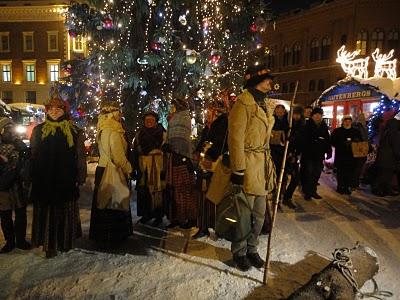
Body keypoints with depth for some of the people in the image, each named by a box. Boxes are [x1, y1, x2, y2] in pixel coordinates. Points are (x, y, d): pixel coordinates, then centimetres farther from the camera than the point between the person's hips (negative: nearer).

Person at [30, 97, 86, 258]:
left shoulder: (74, 131, 2)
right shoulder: (39, 130, 7)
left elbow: (80, 156, 0)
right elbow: (32, 155, 10)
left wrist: (80, 177, -4)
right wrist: (32, 177, 5)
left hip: (66, 180, -1)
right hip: (43, 180, 1)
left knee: (66, 212, 8)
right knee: (46, 212, 6)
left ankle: (65, 241, 24)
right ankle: (49, 245, 19)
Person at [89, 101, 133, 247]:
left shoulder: (103, 130, 11)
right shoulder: (113, 131, -17)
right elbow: (119, 156, -20)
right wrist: (128, 169, -5)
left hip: (102, 169, 9)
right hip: (113, 172, -9)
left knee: (103, 203, 16)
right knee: (113, 204, 1)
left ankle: (100, 236, 29)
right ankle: (111, 239, 11)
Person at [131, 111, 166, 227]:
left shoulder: (162, 133, 4)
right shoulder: (139, 134, 15)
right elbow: (134, 151, 16)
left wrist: (165, 168, -7)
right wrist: (134, 166, 10)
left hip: (157, 165, -3)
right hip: (142, 166, 4)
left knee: (156, 189, -8)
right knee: (143, 190, 3)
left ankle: (158, 215, 3)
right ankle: (146, 213, 18)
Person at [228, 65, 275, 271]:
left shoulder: (264, 105, 16)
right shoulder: (243, 104, -12)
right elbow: (236, 139, -17)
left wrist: (270, 166, 19)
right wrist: (238, 171, -20)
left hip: (262, 166, 9)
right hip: (247, 166, -9)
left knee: (259, 214, 16)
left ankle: (252, 249, 33)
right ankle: (239, 253, 23)